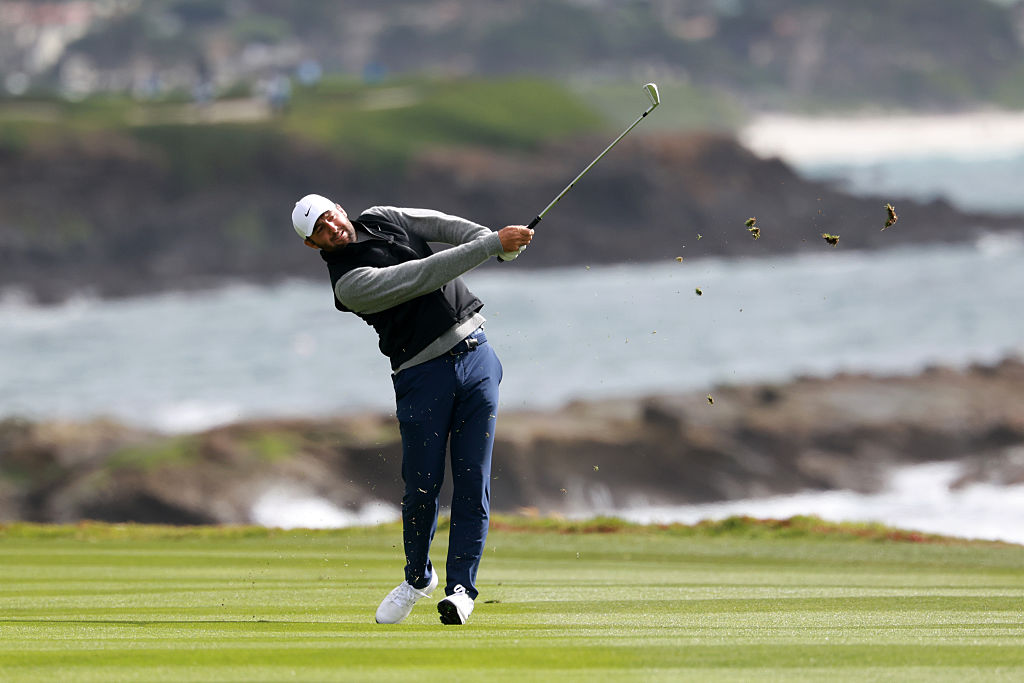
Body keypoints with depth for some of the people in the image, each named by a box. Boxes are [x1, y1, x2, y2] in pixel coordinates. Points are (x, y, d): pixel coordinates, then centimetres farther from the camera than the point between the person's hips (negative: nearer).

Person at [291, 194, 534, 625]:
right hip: (423, 375, -5)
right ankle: (418, 577, 20)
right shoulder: (350, 283, -15)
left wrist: (503, 243, -12)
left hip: (475, 353, 5)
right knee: (423, 484, -4)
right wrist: (493, 244, -22)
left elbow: (444, 226, 5)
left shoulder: (380, 219, 8)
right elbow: (426, 276, -21)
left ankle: (462, 585, 0)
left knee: (473, 479, -3)